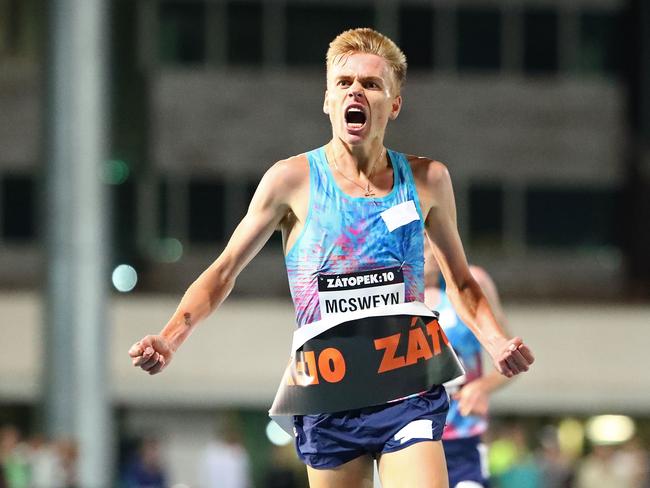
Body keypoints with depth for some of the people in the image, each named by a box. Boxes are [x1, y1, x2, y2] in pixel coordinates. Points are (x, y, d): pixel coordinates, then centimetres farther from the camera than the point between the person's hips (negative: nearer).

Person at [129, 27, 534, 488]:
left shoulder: (427, 181, 5)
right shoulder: (292, 180, -1)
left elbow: (460, 282, 19)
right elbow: (223, 273, 7)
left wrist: (497, 341, 1)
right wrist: (169, 340, -7)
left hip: (409, 393, 0)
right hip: (328, 402, 0)